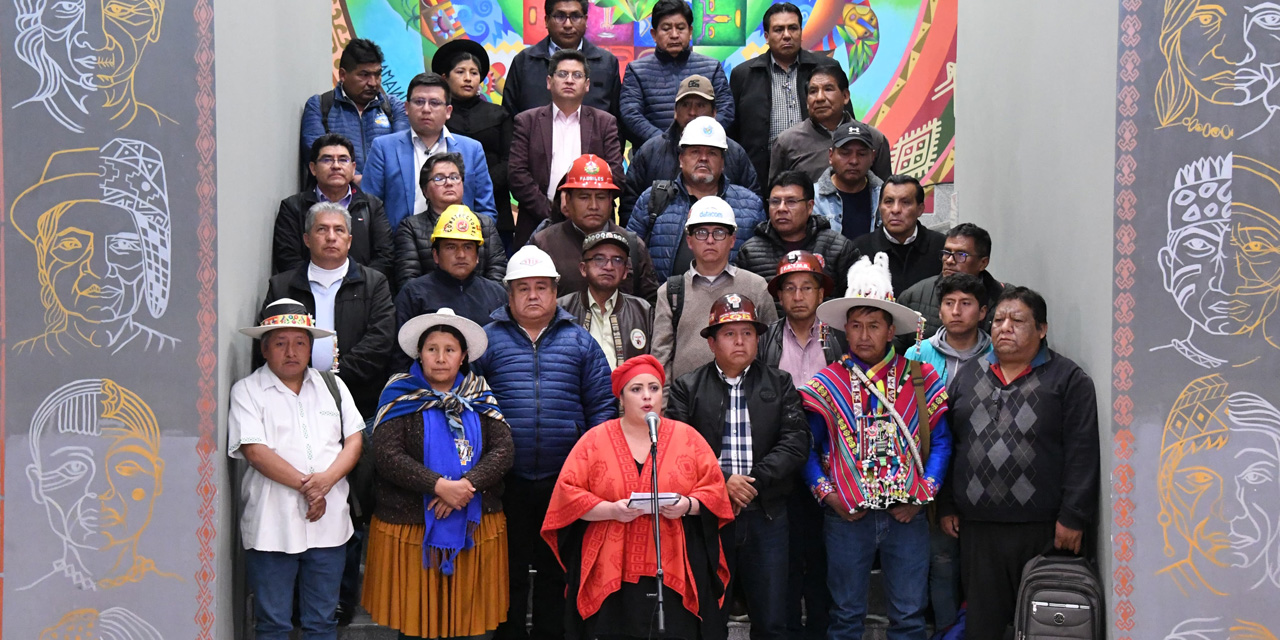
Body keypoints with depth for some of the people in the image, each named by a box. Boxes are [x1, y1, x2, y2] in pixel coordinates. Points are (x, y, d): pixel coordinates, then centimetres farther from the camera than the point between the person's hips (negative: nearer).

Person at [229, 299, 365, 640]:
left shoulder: (332, 385, 14)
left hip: (328, 522, 3)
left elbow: (354, 440, 7)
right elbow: (255, 451, -10)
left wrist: (326, 480, -11)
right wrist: (305, 485, -14)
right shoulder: (247, 390, 1)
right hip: (272, 525, -3)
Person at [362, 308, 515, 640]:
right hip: (411, 530, -2)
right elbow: (386, 454, -12)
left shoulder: (479, 398, 8)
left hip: (474, 529, 2)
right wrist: (439, 486, -21)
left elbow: (504, 449, -2)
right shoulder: (402, 397, -1)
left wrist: (467, 485, -18)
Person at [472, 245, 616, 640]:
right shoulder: (488, 340, 4)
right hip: (506, 481, -1)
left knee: (557, 572, 10)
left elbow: (601, 406, 6)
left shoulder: (579, 342, 8)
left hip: (564, 479, 1)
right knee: (509, 573, 8)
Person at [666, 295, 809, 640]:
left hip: (766, 513, 1)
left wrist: (754, 482, -12)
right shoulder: (687, 388, 5)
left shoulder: (780, 384, 9)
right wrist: (723, 481, -15)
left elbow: (795, 443, -2)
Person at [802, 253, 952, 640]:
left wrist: (925, 493, -6)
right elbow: (807, 447, 3)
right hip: (846, 516, 0)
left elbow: (940, 441, 4)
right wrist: (828, 494, -7)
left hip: (907, 516, 1)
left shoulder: (919, 379, 4)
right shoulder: (827, 384, 3)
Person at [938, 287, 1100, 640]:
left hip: (1044, 530, -4)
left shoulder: (1068, 379, 1)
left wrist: (1073, 517, -11)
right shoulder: (967, 377, 14)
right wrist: (946, 506, 11)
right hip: (977, 528, 4)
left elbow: (1082, 452, -6)